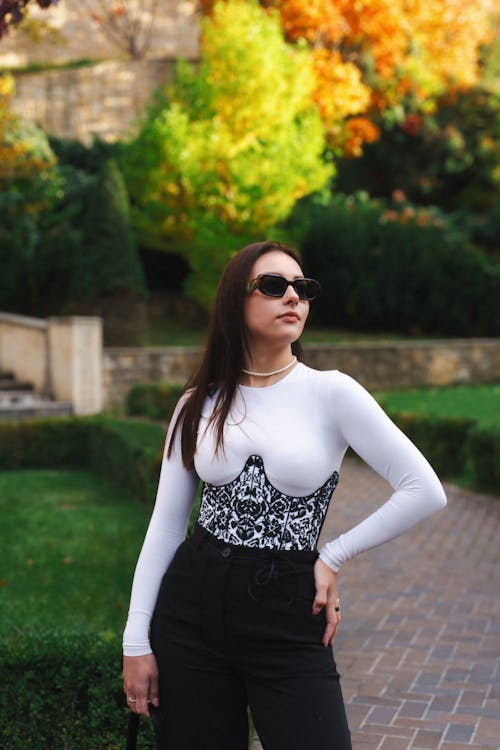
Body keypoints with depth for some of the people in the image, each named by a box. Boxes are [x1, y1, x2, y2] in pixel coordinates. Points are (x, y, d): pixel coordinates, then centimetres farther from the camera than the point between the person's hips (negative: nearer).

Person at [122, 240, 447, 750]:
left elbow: (425, 491, -7)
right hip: (191, 611, 2)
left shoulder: (331, 393, -5)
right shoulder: (199, 405, 4)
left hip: (288, 620, -2)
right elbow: (166, 523, 5)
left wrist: (334, 557, -3)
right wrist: (136, 640, 1)